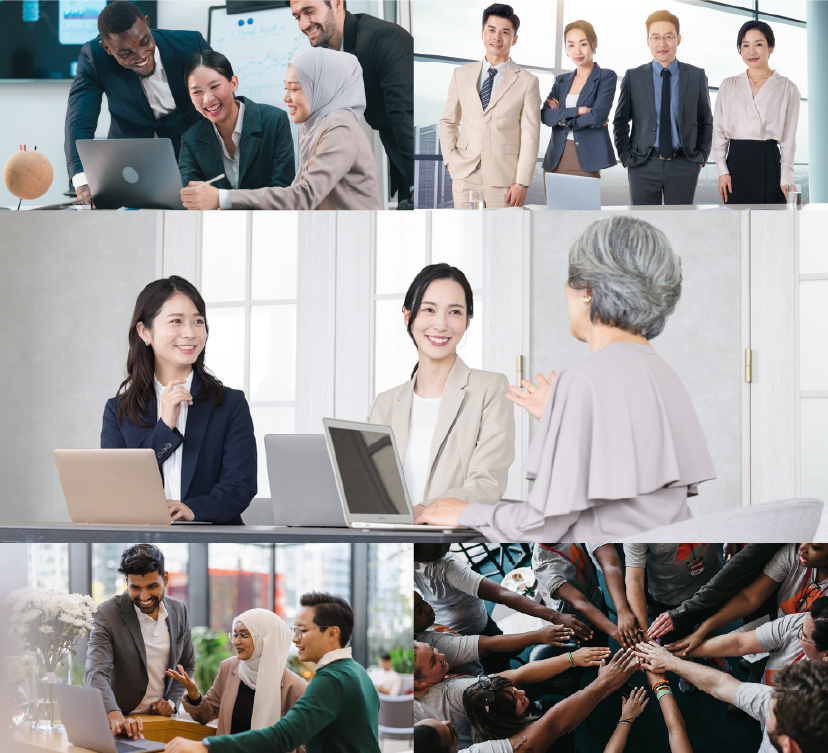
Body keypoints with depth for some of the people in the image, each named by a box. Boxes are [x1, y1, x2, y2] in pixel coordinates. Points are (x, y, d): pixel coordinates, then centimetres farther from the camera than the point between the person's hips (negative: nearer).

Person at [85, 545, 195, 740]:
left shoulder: (178, 610, 6)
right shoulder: (107, 614, -9)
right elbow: (96, 673, -19)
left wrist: (172, 700, 4)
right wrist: (116, 718, -34)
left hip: (162, 717, 3)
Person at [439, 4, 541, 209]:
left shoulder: (527, 82, 1)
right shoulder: (461, 75, 11)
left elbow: (530, 137, -3)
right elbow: (448, 121, 19)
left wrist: (522, 183, -9)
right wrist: (449, 159, 3)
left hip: (504, 182, -3)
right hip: (465, 176, 3)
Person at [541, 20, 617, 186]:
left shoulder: (607, 77, 3)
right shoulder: (561, 81, 17)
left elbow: (598, 116, -11)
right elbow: (545, 116, 1)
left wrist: (561, 116, -1)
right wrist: (577, 111, -11)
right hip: (555, 161, 5)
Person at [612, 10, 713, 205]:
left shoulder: (696, 77, 5)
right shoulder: (633, 77, 4)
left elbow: (706, 122, 12)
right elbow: (620, 121, 10)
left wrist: (701, 157, 5)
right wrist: (626, 157, 3)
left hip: (683, 166, 0)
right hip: (644, 166, 0)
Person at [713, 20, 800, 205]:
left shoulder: (787, 88, 5)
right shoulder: (728, 86, 12)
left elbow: (789, 138, 3)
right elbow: (719, 131, 10)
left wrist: (786, 179, -4)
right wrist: (723, 171, 0)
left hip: (768, 163, -2)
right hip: (736, 163, 2)